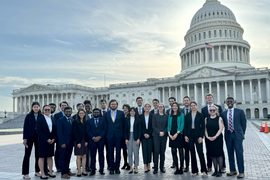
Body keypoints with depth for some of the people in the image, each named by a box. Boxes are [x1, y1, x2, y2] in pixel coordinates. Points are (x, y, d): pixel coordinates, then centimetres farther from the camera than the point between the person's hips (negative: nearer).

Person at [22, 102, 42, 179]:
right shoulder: (28, 116, -3)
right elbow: (25, 127, -4)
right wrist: (25, 138, -9)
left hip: (38, 137, 3)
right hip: (30, 137, -2)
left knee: (38, 155, 9)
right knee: (27, 155, 2)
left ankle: (37, 171, 22)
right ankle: (25, 173, 9)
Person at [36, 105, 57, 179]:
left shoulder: (53, 119, 9)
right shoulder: (40, 119, -6)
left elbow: (55, 130, 10)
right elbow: (38, 131, -11)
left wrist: (53, 139, -4)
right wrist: (47, 139, -15)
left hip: (51, 140, 5)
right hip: (42, 141, -5)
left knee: (50, 156, 11)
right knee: (41, 157, 1)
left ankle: (50, 172, 20)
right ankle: (42, 174, 8)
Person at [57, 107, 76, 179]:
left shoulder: (73, 120, 12)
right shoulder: (60, 120, -5)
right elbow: (59, 132, -9)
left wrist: (74, 141, 4)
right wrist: (62, 143, -15)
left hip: (71, 142, 5)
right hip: (64, 143, -5)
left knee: (68, 157, 12)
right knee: (62, 158, 1)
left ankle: (67, 171, 23)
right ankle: (63, 173, 7)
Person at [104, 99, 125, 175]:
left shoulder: (121, 113, 3)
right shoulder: (106, 114, 8)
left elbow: (123, 124, 3)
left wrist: (122, 134, -1)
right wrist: (106, 134, 2)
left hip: (118, 135, -1)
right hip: (110, 135, 1)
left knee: (118, 152, 5)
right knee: (111, 152, 5)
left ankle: (117, 168, 15)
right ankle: (112, 168, 15)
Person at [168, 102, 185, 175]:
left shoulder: (181, 115, 2)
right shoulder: (170, 116, 14)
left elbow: (182, 125, -6)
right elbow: (168, 125, 11)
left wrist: (176, 134, -14)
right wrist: (169, 134, -4)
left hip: (179, 135, -4)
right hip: (171, 136, 4)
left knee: (181, 152, 0)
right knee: (173, 152, 4)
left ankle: (181, 168, 6)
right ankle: (177, 168, 12)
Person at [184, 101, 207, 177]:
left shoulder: (200, 115, 0)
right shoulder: (187, 116, 7)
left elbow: (203, 126, -2)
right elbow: (185, 126, 8)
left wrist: (201, 136, -9)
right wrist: (185, 135, -1)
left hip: (198, 135, -2)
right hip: (190, 135, 3)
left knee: (200, 152, -7)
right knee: (192, 153, 6)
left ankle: (204, 170, 2)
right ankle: (194, 171, 14)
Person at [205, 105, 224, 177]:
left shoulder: (219, 118, -3)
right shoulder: (206, 119, 7)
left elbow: (221, 129, -9)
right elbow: (205, 128, 6)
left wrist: (215, 137, -17)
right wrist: (207, 136, -8)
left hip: (218, 139, -3)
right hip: (209, 139, 3)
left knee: (219, 155, 0)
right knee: (213, 155, 8)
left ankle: (220, 171, 10)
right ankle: (215, 170, 19)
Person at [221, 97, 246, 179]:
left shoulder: (240, 111, 1)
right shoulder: (223, 113, 9)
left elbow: (244, 123, 4)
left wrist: (242, 133, 5)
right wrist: (226, 133, 8)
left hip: (237, 135, -3)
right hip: (228, 135, 4)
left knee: (239, 153, -5)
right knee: (230, 153, 8)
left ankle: (241, 172, 5)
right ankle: (233, 170, 20)